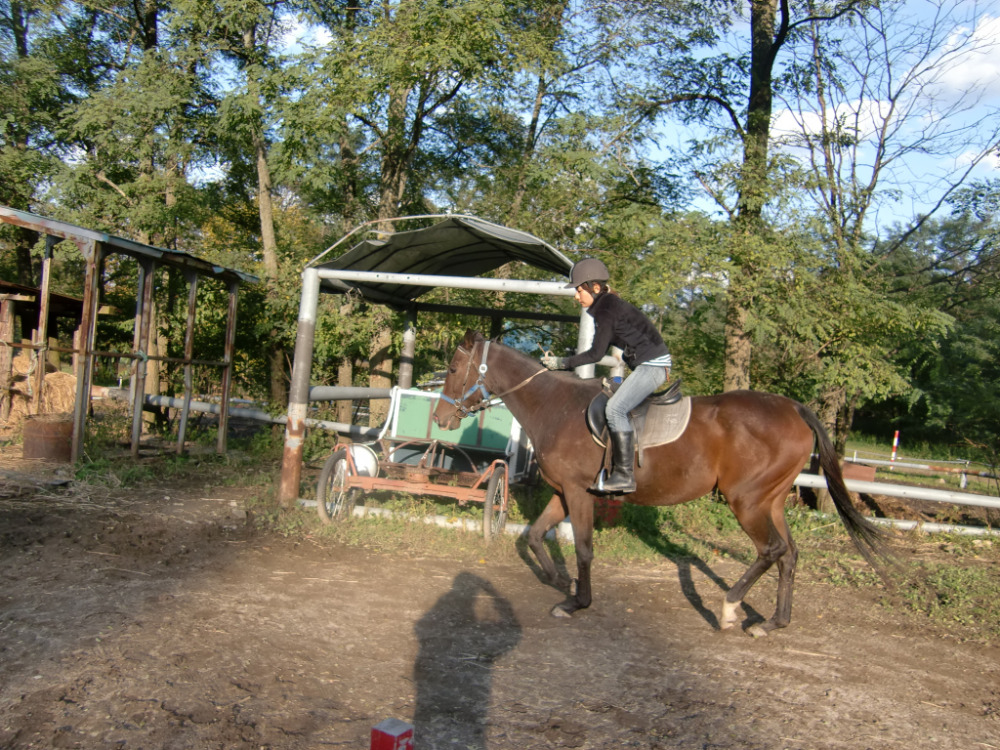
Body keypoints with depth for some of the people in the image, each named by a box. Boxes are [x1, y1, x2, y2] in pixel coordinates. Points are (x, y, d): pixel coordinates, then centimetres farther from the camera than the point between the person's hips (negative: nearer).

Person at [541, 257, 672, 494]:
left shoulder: (607, 309, -15)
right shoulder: (607, 305, 14)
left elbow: (596, 353, -17)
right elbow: (601, 349, 16)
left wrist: (561, 363, -11)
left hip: (652, 365, -11)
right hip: (647, 365, 11)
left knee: (615, 409, -21)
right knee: (614, 406, 13)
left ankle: (625, 476, -20)